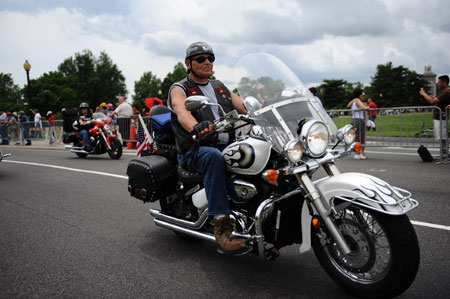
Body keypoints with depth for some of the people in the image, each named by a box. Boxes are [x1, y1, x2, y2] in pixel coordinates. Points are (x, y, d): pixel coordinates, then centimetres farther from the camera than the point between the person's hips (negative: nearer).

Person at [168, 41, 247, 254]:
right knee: (214, 157, -38)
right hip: (195, 150, -5)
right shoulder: (179, 89, 5)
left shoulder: (220, 87, 23)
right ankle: (221, 225, -36)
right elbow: (181, 112, -20)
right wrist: (196, 127, -43)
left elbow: (246, 107, 9)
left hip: (228, 145, 6)